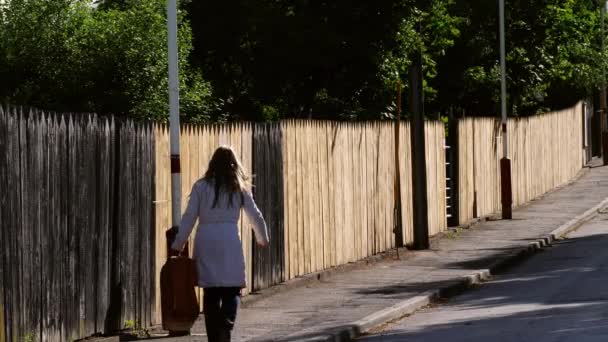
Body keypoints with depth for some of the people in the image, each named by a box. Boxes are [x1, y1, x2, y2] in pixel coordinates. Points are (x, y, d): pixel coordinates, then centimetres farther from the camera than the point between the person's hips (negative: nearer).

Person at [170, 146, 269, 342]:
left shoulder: (201, 186, 5)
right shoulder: (239, 189, 7)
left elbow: (189, 218, 1)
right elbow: (256, 217, 15)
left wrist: (177, 245, 6)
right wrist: (263, 239, 32)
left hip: (205, 242, 1)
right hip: (230, 242, -1)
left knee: (211, 293, 9)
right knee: (232, 291, 2)